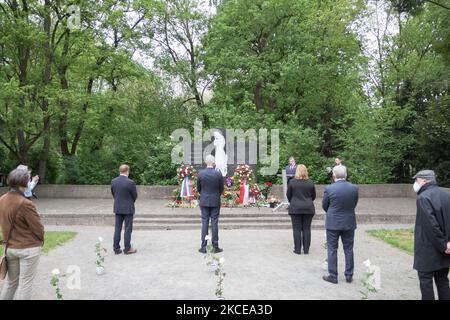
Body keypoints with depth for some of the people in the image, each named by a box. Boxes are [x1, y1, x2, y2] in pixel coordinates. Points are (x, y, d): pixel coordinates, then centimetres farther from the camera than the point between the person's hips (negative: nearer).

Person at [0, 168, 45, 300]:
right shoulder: (25, 203, -23)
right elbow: (38, 227, -16)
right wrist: (40, 240, 4)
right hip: (28, 248, -7)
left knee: (11, 281, 22)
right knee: (25, 283, 6)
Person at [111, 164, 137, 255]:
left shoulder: (113, 181, -2)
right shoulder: (130, 182, -17)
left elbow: (113, 194, 7)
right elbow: (135, 196, -7)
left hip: (117, 208, 5)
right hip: (128, 209, -5)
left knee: (117, 229, 12)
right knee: (128, 229, 4)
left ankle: (116, 249, 17)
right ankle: (127, 249, 10)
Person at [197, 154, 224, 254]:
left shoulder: (200, 173, -7)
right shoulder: (218, 174, -11)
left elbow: (198, 188, 3)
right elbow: (221, 189, -1)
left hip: (204, 202, 1)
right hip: (215, 202, -1)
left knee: (204, 223, 7)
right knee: (214, 223, 4)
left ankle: (203, 247, 9)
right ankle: (215, 247, 9)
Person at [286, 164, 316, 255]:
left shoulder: (292, 182, -6)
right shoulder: (310, 183, -1)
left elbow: (288, 195, 1)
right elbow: (313, 196, 7)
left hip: (295, 208, -1)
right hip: (308, 208, 2)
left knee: (297, 229, 4)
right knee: (306, 229, 7)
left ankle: (297, 249, 8)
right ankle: (306, 249, 12)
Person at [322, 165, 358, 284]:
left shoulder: (329, 189, -15)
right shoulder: (354, 188, -7)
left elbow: (324, 206, -2)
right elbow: (354, 204, 4)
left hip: (333, 223, -3)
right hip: (349, 223, 3)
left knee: (332, 250, 8)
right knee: (348, 250, 14)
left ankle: (333, 276, 14)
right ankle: (349, 275, 24)